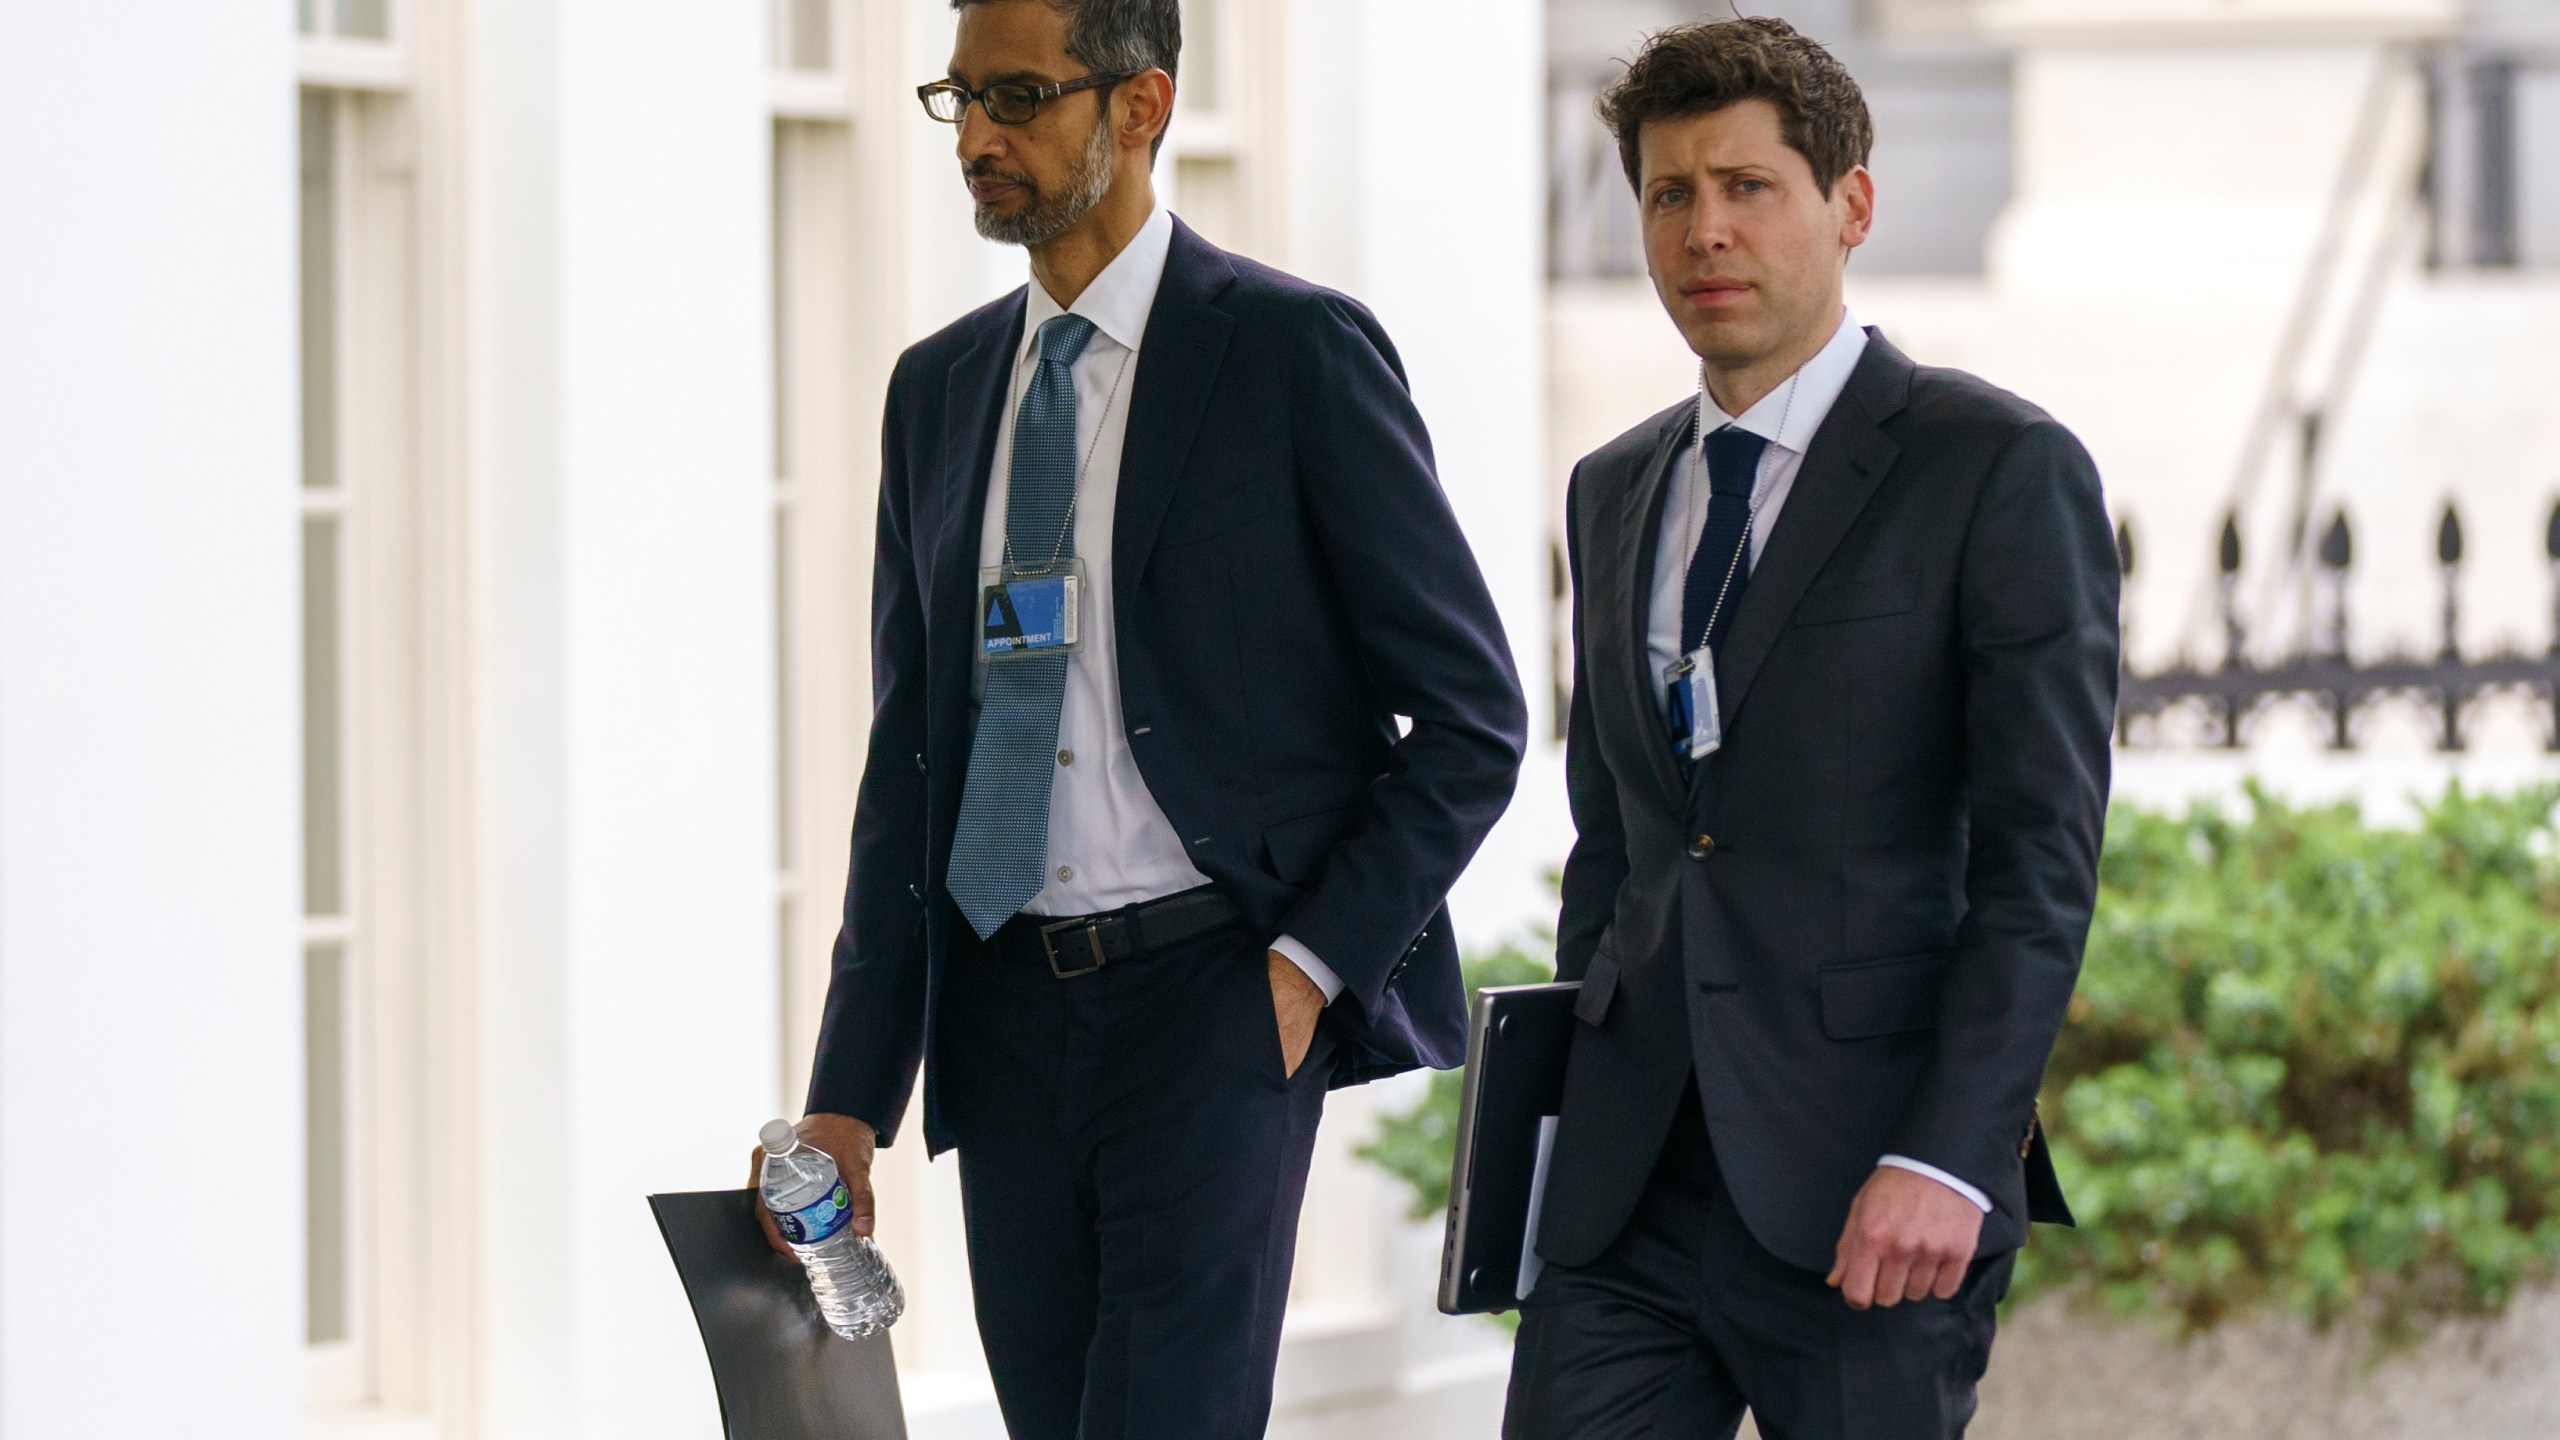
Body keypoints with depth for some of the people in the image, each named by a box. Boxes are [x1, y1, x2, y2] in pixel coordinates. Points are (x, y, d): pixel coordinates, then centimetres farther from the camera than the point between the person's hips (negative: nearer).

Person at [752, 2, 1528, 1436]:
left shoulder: (1295, 351, -3)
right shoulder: (940, 387, 14)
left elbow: (1472, 714, -3)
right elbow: (907, 761, 16)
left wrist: (1316, 961, -11)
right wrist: (849, 1101, 9)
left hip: (1216, 992, -6)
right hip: (1006, 1009, 6)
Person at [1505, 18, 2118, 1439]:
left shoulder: (2001, 470, -4)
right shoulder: (1615, 492, 17)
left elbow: (2043, 856, -9)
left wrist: (1947, 1160, -17)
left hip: (1863, 1203, -5)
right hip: (1628, 1190, 5)